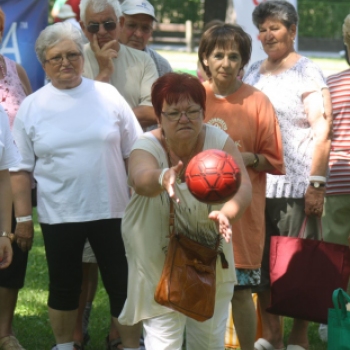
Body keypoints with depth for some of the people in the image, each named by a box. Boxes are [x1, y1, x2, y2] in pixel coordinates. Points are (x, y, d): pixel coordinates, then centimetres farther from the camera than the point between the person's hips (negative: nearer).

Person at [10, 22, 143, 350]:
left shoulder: (108, 95, 1)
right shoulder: (31, 107, 1)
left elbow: (134, 153, 6)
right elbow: (21, 168, 3)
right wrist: (23, 217, -1)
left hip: (111, 210, 0)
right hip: (58, 215, 0)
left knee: (121, 284, 5)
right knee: (64, 286, 11)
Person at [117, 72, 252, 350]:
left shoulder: (219, 142, -11)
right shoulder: (148, 147, -17)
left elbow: (242, 186, -25)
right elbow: (141, 178, -41)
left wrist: (227, 214, -48)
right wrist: (163, 178, -65)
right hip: (160, 263, -3)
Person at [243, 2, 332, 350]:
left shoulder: (307, 73, -3)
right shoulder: (253, 73, 15)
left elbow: (322, 132, -9)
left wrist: (316, 184, -15)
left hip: (295, 186, -6)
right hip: (256, 183, 6)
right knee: (261, 262, 7)